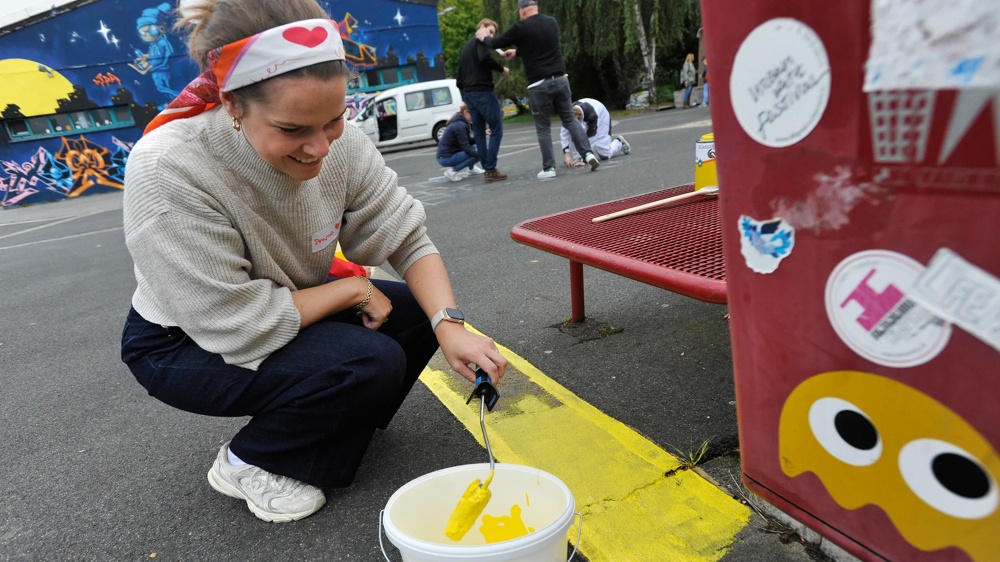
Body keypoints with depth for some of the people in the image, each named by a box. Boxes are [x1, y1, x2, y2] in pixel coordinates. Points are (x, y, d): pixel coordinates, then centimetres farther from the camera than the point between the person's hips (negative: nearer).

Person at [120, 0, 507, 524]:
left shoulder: (337, 141, -19)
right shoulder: (168, 170, -34)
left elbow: (407, 238, -12)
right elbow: (239, 330, -32)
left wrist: (448, 324, -28)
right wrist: (353, 288, -22)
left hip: (287, 313, 6)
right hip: (184, 344, -6)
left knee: (422, 310, -8)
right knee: (371, 362, -26)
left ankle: (327, 427, 11)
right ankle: (247, 463, 1)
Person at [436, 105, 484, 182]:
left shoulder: (458, 122, 10)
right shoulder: (460, 125, -20)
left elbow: (469, 141, 15)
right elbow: (467, 149, -22)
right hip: (446, 158, -10)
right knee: (478, 152, -16)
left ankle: (471, 168, 23)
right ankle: (452, 171, -11)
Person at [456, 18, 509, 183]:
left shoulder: (465, 48, 24)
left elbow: (459, 78, 23)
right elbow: (485, 58, -24)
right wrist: (502, 69, -11)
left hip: (468, 94, 9)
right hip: (483, 92, -9)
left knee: (479, 133, 9)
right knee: (496, 130, -5)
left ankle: (487, 170, 8)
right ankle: (491, 170, -10)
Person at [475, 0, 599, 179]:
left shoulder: (521, 27, -6)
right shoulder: (552, 22, 12)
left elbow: (496, 43, 4)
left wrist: (484, 37, 26)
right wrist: (517, 52, 36)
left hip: (540, 85, -4)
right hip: (561, 80, 4)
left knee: (543, 128, 5)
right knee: (570, 120, 11)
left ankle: (549, 168, 5)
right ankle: (587, 153, -3)